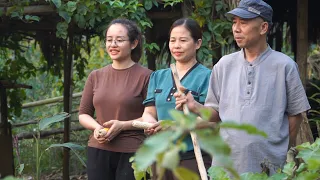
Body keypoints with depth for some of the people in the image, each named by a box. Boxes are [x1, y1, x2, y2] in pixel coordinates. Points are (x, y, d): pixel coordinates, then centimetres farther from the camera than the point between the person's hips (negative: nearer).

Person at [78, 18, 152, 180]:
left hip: (131, 153, -4)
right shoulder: (96, 76, 10)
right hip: (98, 151, 4)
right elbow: (83, 113, 15)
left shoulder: (145, 76, -4)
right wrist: (96, 127, -6)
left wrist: (122, 125, -17)